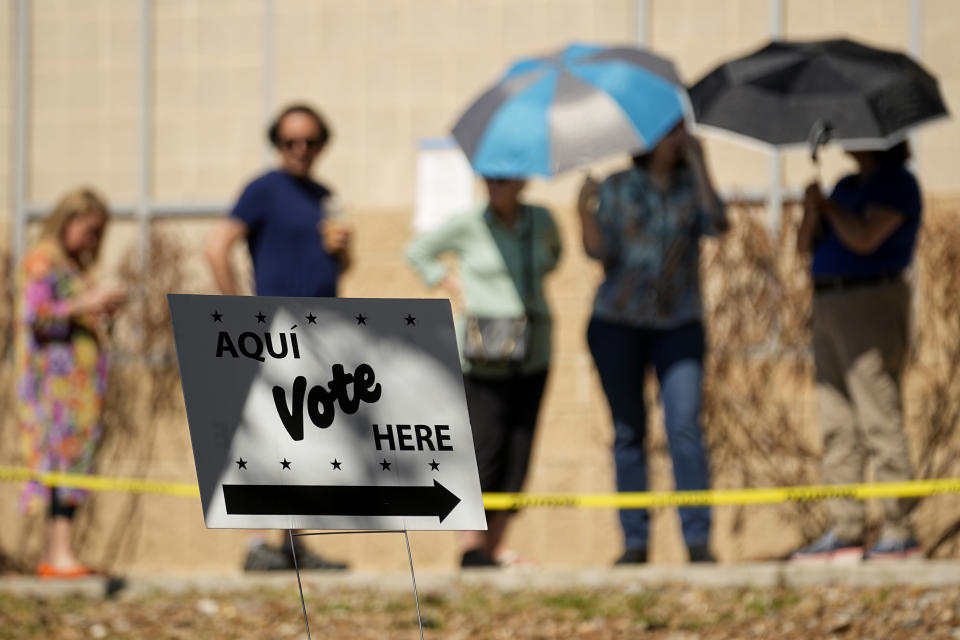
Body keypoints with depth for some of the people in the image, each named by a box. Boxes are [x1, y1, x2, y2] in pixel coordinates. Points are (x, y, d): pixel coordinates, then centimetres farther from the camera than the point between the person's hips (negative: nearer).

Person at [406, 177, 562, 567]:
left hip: (530, 356, 4)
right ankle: (471, 550, -4)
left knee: (517, 459, 2)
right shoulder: (469, 225, -6)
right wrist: (455, 290, 0)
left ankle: (493, 550, 9)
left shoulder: (540, 221, 4)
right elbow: (418, 252, 7)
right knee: (486, 451, -11)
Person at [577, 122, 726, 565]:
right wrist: (586, 211, -21)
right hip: (618, 323, 1)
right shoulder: (617, 188, 5)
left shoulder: (691, 188, 6)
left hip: (678, 324, 0)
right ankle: (635, 541, 9)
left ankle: (698, 540, -16)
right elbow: (599, 250, -4)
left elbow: (716, 224, -14)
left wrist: (699, 164, -11)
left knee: (685, 425, -14)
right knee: (628, 432, 3)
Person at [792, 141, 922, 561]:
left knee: (880, 419, -12)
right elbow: (806, 245, 15)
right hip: (830, 306, 9)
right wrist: (812, 211, -4)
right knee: (837, 425, 6)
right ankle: (844, 531, 8)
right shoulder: (847, 186, 19)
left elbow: (864, 239, -20)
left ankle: (899, 531, -13)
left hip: (872, 303, -9)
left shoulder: (897, 185, -6)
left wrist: (827, 205, -5)